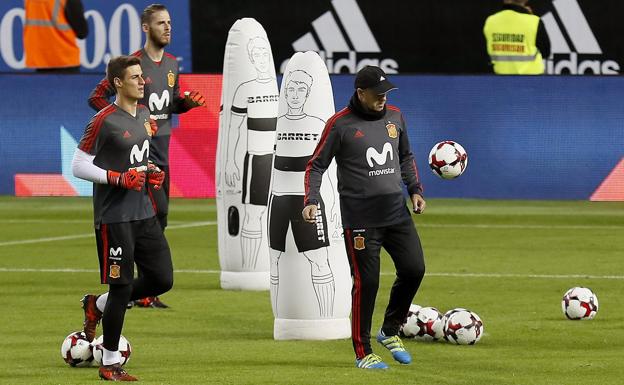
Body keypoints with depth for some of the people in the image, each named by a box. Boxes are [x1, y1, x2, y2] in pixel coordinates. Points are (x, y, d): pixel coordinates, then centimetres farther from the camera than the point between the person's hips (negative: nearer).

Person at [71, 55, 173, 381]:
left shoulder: (144, 115, 11)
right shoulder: (104, 121, -13)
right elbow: (78, 166, -11)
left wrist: (150, 171, 5)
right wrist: (119, 178, -18)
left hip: (144, 213, 8)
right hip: (114, 217, -8)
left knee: (162, 279, 6)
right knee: (122, 287, -5)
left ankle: (98, 305, 27)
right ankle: (109, 364, 7)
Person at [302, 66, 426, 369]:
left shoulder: (394, 116, 10)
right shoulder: (340, 124, -7)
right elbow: (316, 165, -3)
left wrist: (415, 189, 11)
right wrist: (311, 201, -15)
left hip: (397, 211, 6)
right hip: (360, 217, -6)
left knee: (413, 269, 0)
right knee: (366, 282, -5)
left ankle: (390, 332, 23)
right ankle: (363, 353, 6)